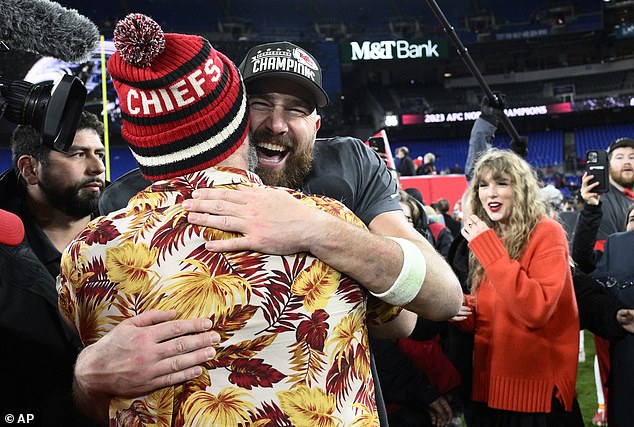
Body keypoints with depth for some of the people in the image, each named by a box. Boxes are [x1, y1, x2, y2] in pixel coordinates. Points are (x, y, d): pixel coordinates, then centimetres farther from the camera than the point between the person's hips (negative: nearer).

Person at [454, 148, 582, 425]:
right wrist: (462, 309, -9)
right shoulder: (485, 239, 7)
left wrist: (488, 247, -23)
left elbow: (535, 311, -25)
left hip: (536, 391, -6)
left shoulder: (546, 233, -12)